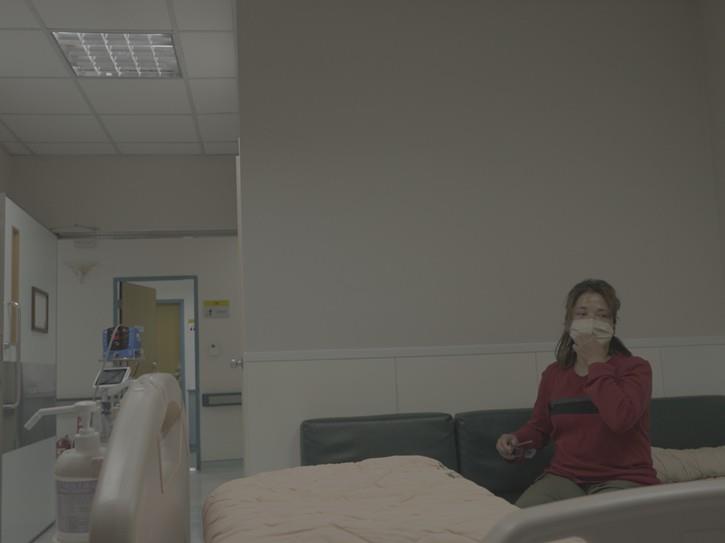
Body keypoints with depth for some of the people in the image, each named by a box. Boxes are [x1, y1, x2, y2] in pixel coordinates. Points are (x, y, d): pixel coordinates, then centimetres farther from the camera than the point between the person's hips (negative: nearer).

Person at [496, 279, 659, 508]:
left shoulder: (635, 368, -4)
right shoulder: (553, 374, 9)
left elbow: (620, 418, -25)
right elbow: (539, 426, 25)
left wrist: (595, 362, -14)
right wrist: (517, 440, 1)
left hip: (623, 480, -3)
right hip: (565, 477, 3)